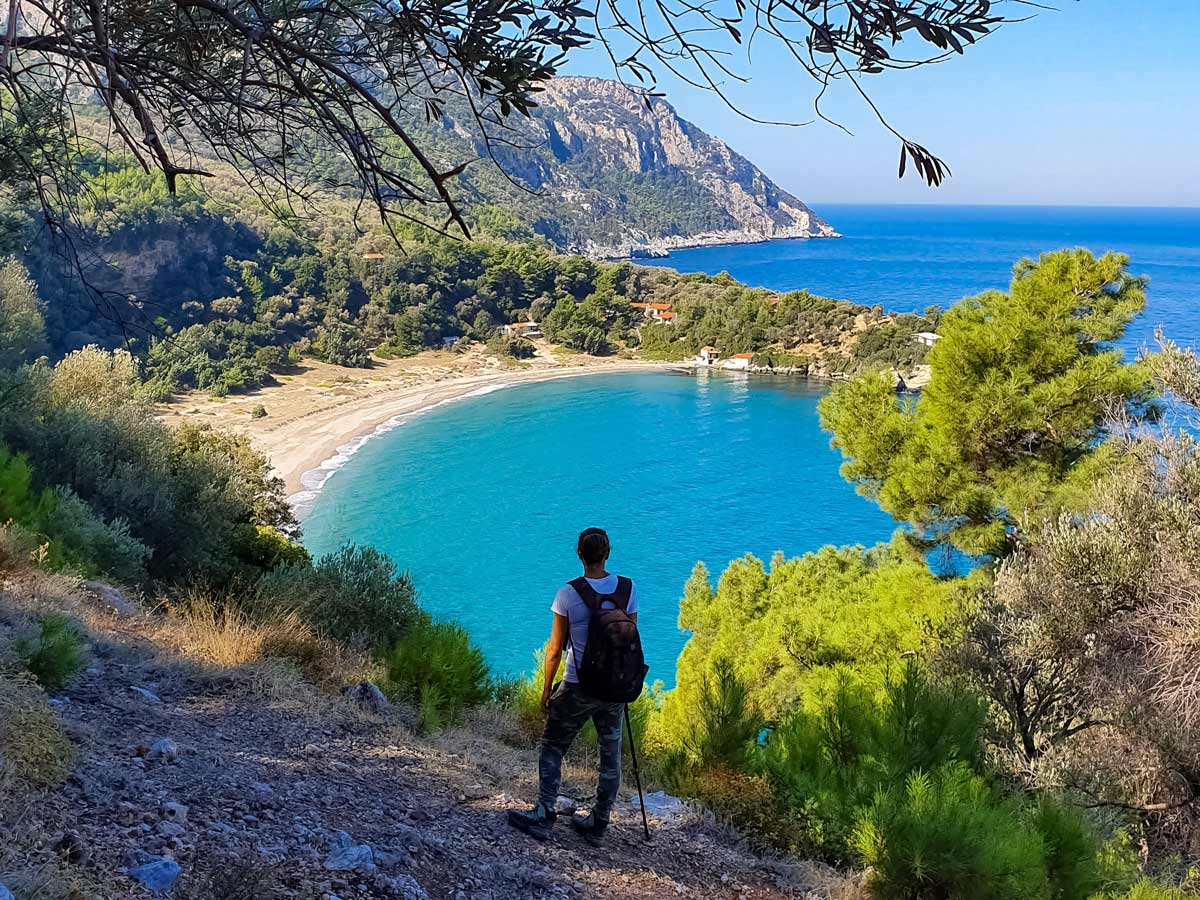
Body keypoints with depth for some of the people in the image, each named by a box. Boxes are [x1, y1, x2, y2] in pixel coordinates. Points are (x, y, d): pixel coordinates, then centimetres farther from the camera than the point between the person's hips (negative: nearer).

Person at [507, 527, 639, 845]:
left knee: (552, 748, 12)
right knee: (610, 756, 14)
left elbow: (555, 649, -8)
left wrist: (546, 689, 3)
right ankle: (597, 825, 21)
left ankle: (544, 816, 9)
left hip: (577, 688, -3)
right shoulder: (628, 589, -4)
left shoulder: (569, 593, -13)